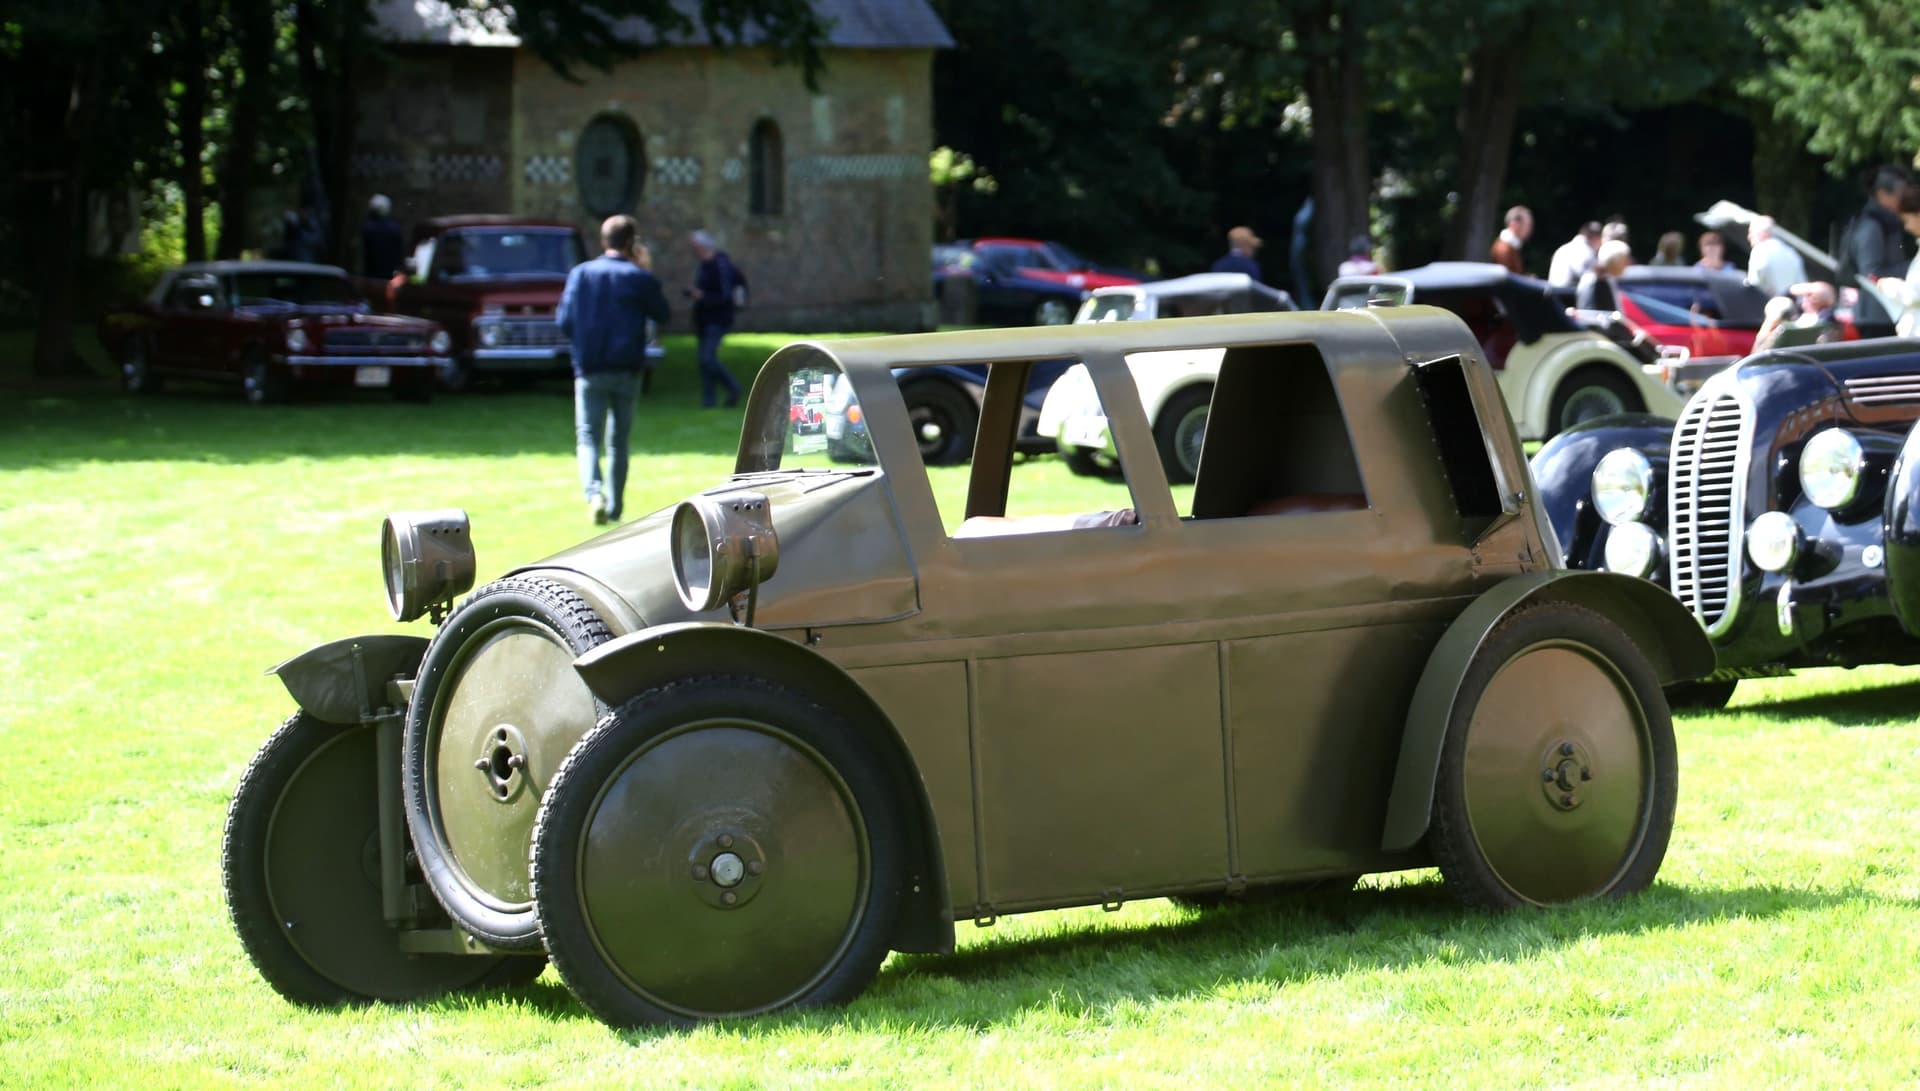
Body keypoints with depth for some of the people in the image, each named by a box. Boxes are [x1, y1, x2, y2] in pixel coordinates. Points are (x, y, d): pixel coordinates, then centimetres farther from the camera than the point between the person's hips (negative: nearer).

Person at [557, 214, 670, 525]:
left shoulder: (580, 273, 1)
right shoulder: (639, 277, -3)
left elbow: (564, 321, -1)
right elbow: (661, 313, 9)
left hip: (589, 370, 0)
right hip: (626, 370, 0)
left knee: (588, 436, -1)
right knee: (618, 440, 13)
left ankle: (594, 493, -26)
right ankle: (614, 508, 14)